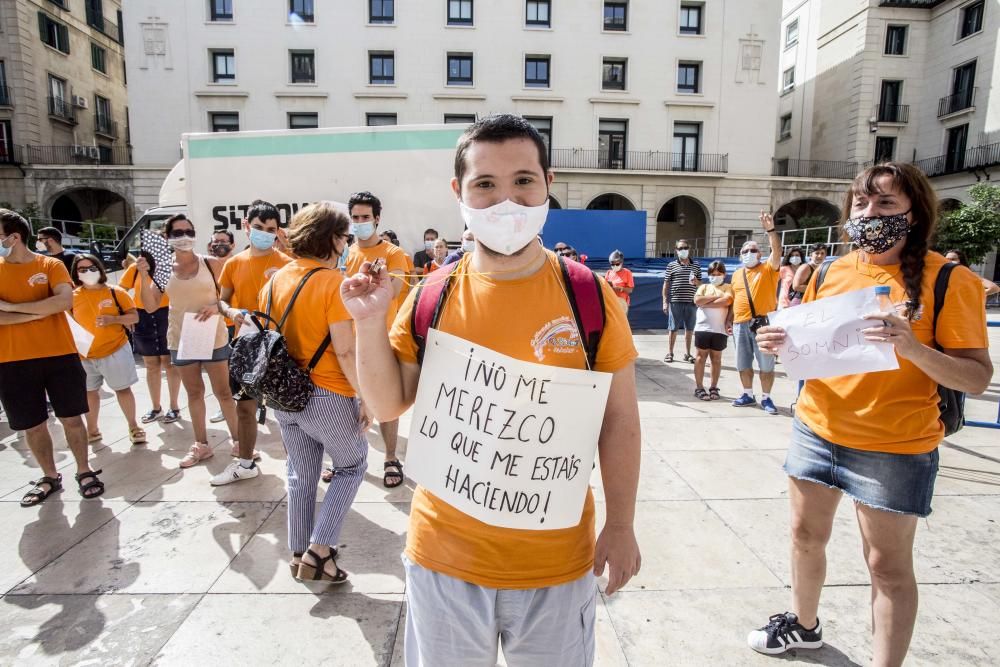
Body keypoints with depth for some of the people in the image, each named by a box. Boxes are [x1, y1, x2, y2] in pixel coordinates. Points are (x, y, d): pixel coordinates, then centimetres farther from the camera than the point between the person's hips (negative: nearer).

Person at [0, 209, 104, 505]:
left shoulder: (51, 265, -1)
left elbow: (65, 301, -19)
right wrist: (40, 312, -16)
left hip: (60, 355, -2)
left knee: (71, 418, 6)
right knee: (33, 426, 10)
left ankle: (84, 472, 22)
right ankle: (50, 477, 28)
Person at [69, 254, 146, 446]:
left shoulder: (115, 292, -5)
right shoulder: (73, 296, 1)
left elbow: (134, 317, -4)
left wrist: (113, 319, -20)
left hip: (115, 350, -3)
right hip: (84, 354, 3)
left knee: (123, 389, 3)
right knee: (89, 392, 14)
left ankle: (133, 427, 15)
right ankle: (92, 430, 30)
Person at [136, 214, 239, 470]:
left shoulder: (211, 263, -5)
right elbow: (150, 306, 0)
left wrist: (216, 306, -22)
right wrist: (144, 276, -11)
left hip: (213, 338, -3)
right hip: (180, 339, 3)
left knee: (223, 392, 3)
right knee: (194, 392, 13)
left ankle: (237, 441, 15)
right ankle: (201, 444, 24)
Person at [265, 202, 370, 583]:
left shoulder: (274, 281, 5)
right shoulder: (332, 282, -16)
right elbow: (345, 352, -20)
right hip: (327, 396, -6)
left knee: (301, 476, 19)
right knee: (352, 467, 14)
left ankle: (299, 555, 31)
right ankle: (319, 551, 10)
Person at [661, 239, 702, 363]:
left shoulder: (696, 266, 8)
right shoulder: (671, 265, 2)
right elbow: (666, 285, 2)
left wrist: (696, 282, -9)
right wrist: (665, 302, -3)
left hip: (691, 302, 2)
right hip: (675, 302, -2)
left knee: (689, 329, 8)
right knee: (673, 329, 4)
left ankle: (687, 353, 20)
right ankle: (670, 353, 15)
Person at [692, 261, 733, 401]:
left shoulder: (728, 287, 7)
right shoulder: (704, 287, 11)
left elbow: (727, 301, -14)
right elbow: (697, 300, -7)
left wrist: (705, 303, -11)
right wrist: (716, 296, -8)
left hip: (720, 330, 0)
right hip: (702, 328, 0)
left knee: (716, 358, 8)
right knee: (701, 357, 3)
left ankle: (714, 387, 17)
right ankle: (699, 388, 7)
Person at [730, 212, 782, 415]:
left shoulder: (768, 269, 2)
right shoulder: (737, 274, 15)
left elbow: (777, 251, -17)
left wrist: (770, 230, -29)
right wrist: (730, 322, 14)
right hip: (741, 324, 4)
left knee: (766, 364, 2)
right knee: (743, 363, 10)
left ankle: (766, 398, 14)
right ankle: (748, 395, 24)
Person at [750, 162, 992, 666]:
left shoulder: (948, 279, -10)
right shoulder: (831, 272, 3)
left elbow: (977, 379, -12)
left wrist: (910, 345, -29)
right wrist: (780, 343, -8)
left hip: (895, 449, -5)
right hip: (815, 431, 5)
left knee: (888, 564, 8)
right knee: (806, 535, 18)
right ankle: (804, 624, 42)